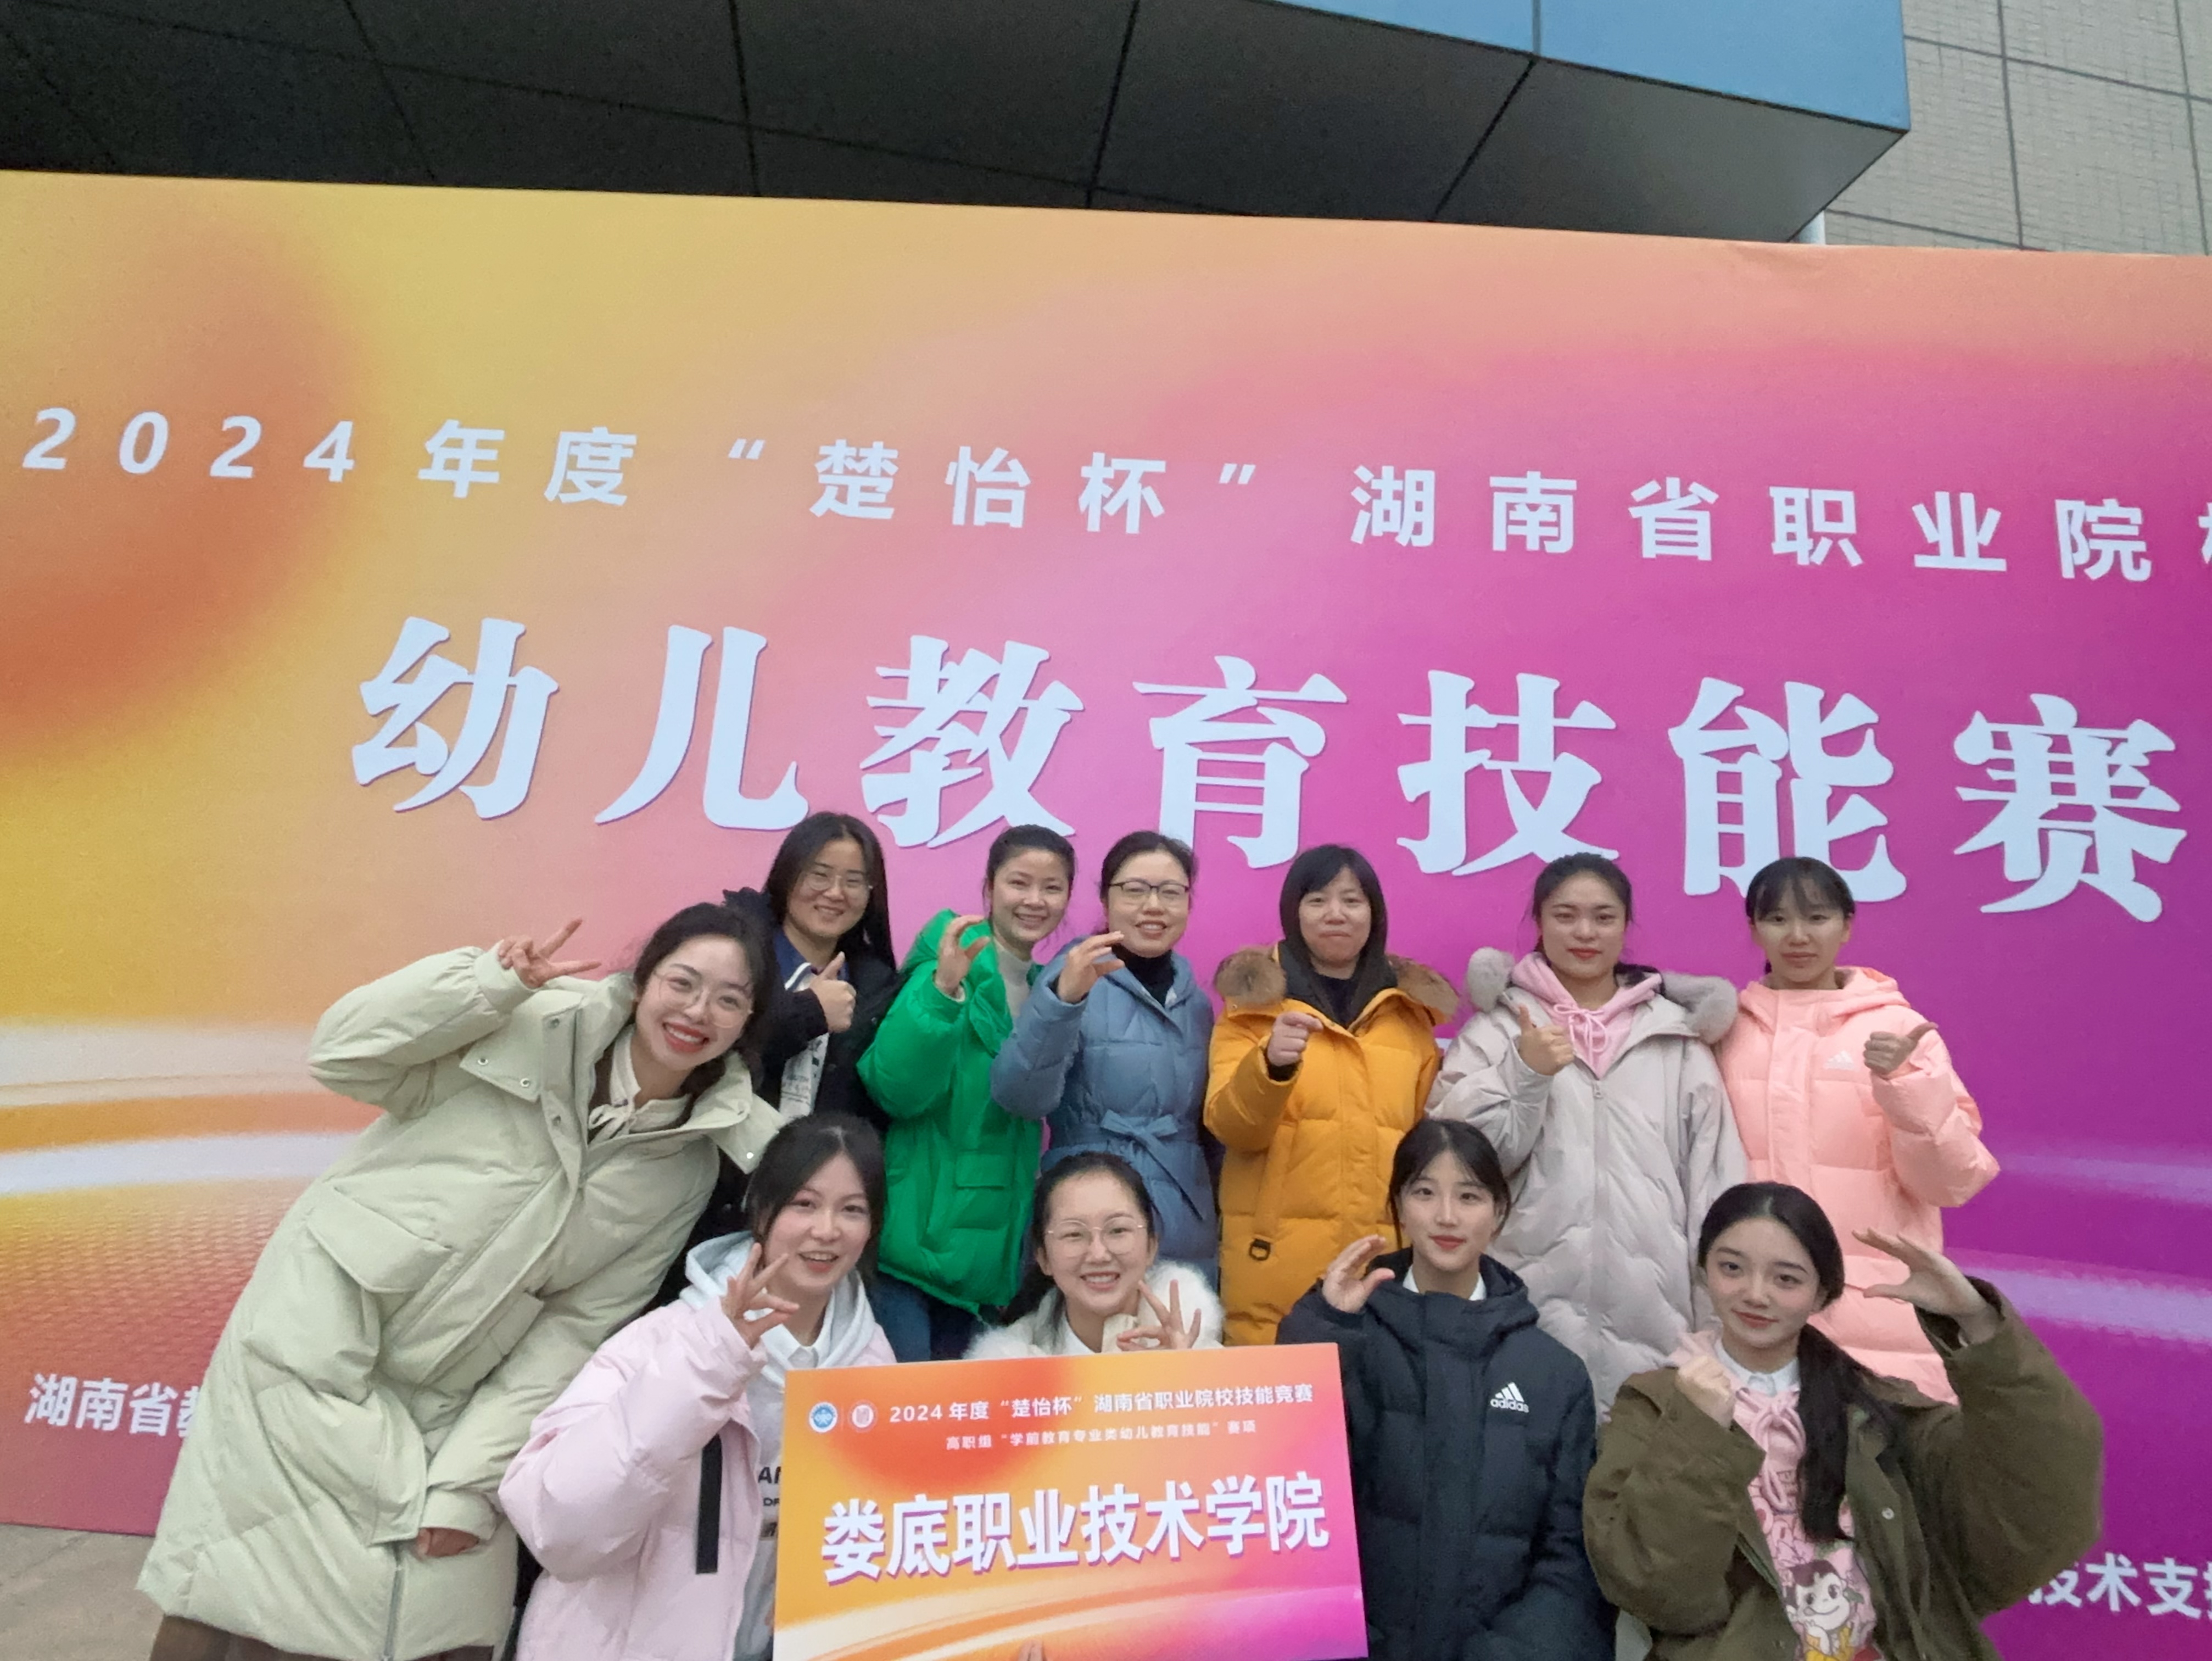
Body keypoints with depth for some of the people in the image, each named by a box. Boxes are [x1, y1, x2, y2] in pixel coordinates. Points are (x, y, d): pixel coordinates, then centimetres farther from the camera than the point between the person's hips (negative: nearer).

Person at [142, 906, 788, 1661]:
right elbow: (342, 1057, -13)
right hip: (320, 1337, -3)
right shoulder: (540, 1021, -12)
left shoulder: (689, 1166, -2)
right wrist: (493, 978, -24)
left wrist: (467, 1480, -8)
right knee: (236, 1596, -2)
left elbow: (574, 1329, -1)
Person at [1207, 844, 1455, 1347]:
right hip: (1279, 1256, -2)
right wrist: (1270, 1065, -24)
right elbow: (1230, 1128, -5)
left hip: (1388, 1254, 3)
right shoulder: (1256, 998, 3)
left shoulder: (1411, 1007, 12)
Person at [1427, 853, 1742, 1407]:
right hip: (1534, 1298, -1)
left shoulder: (1676, 1031, 10)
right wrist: (1526, 1075, -14)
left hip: (1650, 1302, 2)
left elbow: (1715, 1170, 8)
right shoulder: (1499, 1024, 5)